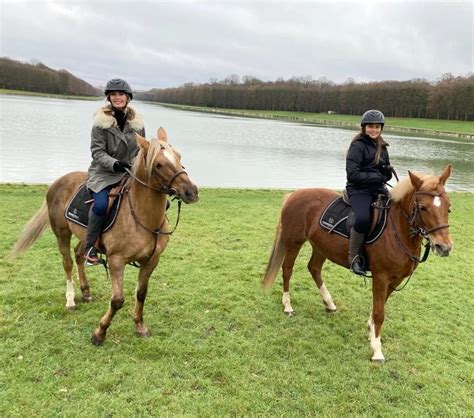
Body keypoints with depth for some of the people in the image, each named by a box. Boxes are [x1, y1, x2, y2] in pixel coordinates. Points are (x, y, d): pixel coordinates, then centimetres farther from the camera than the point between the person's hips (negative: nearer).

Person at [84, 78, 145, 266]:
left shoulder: (137, 122, 4)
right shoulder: (101, 121, -8)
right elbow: (97, 151, -11)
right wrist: (114, 164, -27)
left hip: (129, 173, 4)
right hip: (103, 172, -4)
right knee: (101, 204, -31)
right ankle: (90, 246, -8)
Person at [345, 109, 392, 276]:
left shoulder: (382, 147, 17)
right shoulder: (358, 146, -5)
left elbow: (387, 175, 21)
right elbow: (352, 174, -15)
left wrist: (387, 172, -3)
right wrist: (377, 176, -14)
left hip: (379, 189, 7)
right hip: (359, 190, -7)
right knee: (363, 218, -33)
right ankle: (354, 257, -16)